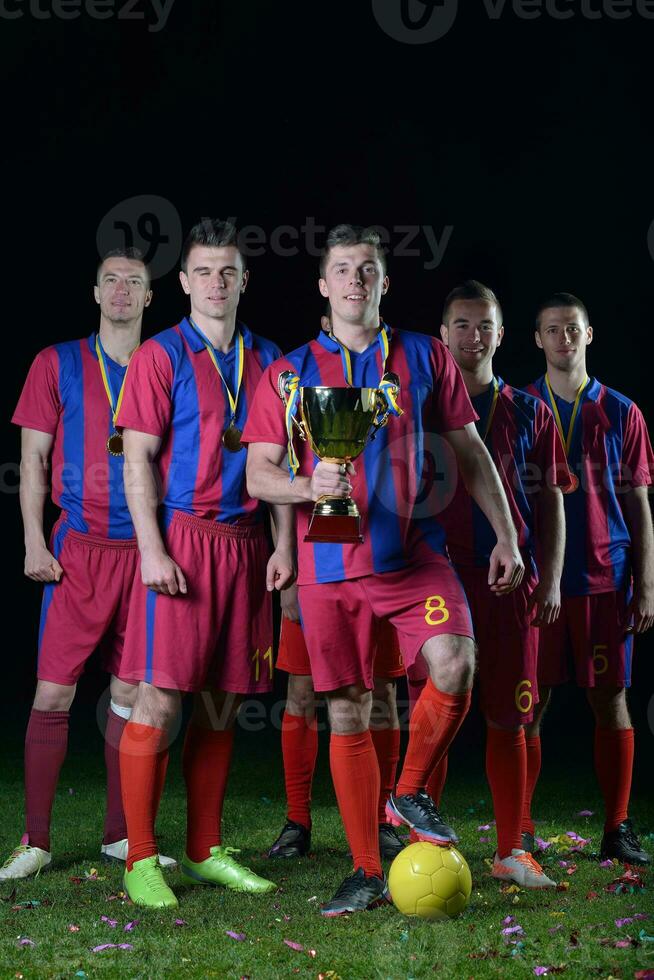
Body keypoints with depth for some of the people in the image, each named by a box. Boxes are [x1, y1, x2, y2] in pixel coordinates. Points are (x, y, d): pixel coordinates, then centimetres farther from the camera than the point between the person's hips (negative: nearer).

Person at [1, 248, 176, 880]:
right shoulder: (58, 364, 5)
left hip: (143, 550, 2)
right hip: (79, 549, -2)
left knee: (130, 693, 6)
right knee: (54, 691, -6)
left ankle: (120, 834, 16)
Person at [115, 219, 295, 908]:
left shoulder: (265, 360, 14)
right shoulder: (160, 357, 0)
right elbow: (137, 460, -5)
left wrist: (283, 544, 7)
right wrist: (152, 549, -13)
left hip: (245, 542, 5)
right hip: (180, 540, -5)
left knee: (222, 703, 8)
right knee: (159, 700, -8)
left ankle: (205, 852, 17)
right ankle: (140, 860, -1)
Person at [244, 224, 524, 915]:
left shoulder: (425, 357, 8)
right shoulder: (287, 373, 6)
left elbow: (470, 452, 12)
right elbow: (258, 473, 3)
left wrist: (505, 535, 6)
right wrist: (309, 486, -18)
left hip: (412, 551, 0)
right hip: (329, 565, 0)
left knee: (454, 665, -23)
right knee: (347, 713, 1)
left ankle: (410, 795, 3)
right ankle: (367, 873, 12)